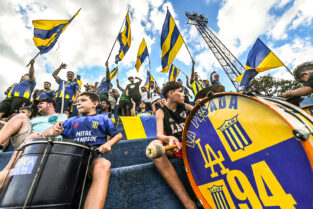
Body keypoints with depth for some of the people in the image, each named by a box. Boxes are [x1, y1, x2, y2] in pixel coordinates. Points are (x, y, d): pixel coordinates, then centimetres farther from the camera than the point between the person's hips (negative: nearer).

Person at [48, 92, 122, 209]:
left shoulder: (102, 119, 20)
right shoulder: (72, 121, 30)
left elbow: (118, 135, 16)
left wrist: (108, 144, -3)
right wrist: (54, 131, -3)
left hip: (93, 156, -3)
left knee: (103, 165, -38)